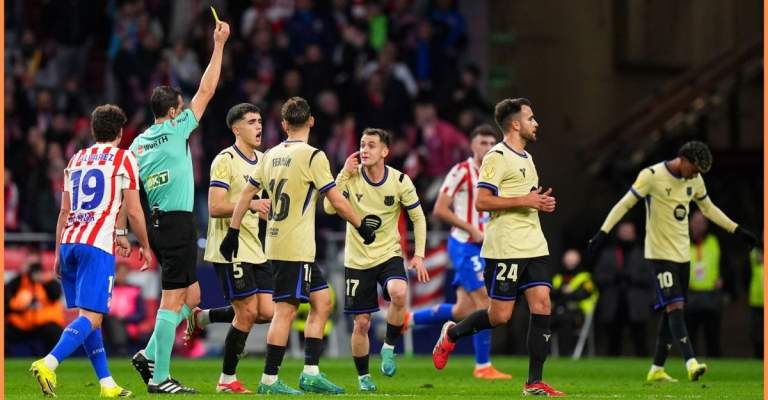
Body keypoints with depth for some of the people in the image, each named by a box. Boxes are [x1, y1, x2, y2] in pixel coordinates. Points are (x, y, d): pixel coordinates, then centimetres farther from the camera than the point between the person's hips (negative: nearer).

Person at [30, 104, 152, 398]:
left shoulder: (76, 160, 20)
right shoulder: (123, 159, 3)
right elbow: (133, 211, 0)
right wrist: (145, 246, 13)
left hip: (69, 242, 6)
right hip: (97, 244, -6)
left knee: (85, 315, 13)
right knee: (91, 317, -10)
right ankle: (48, 364, -30)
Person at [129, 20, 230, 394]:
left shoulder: (138, 143, 12)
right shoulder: (176, 131, -7)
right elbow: (206, 91, -3)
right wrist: (219, 45, 3)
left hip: (157, 223, 8)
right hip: (178, 223, -8)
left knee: (191, 296, 15)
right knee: (173, 300, -7)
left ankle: (149, 355, 8)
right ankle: (160, 377, -9)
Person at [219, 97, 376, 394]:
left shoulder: (271, 155, 10)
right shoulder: (313, 156, -11)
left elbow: (246, 194, 12)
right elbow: (337, 203, -9)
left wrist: (233, 232, 17)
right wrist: (361, 227, 4)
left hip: (276, 244, 8)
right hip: (296, 249, -8)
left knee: (322, 301, 12)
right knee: (285, 310, -6)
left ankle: (311, 372, 9)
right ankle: (269, 381, -6)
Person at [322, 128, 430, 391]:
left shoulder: (400, 181, -8)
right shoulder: (351, 177, -7)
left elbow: (418, 217, 2)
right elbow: (330, 208, -19)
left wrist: (419, 255, -6)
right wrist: (344, 174, -22)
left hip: (389, 254, -1)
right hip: (357, 259, 1)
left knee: (399, 294, -32)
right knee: (361, 323, 1)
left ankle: (389, 347, -9)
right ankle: (363, 377, 21)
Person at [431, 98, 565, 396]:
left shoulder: (526, 158, 19)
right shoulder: (497, 157, -10)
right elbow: (482, 202, -17)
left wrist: (541, 202, 10)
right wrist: (525, 200, -18)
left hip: (533, 246, 8)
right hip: (505, 248, -8)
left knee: (542, 305, -4)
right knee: (500, 315, -5)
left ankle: (534, 382, -3)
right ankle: (451, 334, 23)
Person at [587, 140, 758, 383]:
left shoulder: (695, 180, 8)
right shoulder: (652, 176, -12)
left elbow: (708, 208, 22)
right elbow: (624, 205, -9)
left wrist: (738, 230, 20)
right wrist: (603, 232, -16)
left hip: (682, 254, 7)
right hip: (660, 254, -7)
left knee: (672, 312, 7)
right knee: (675, 307, -17)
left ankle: (656, 370, 14)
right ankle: (691, 364, -26)